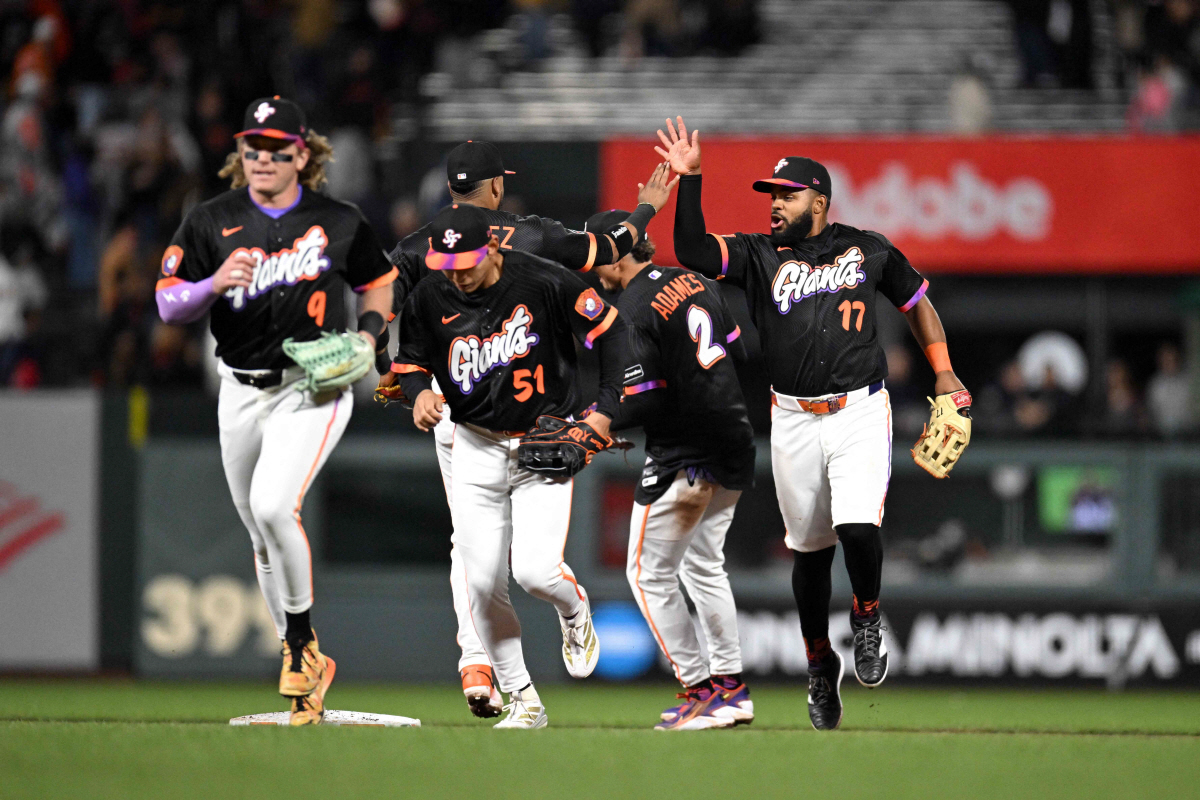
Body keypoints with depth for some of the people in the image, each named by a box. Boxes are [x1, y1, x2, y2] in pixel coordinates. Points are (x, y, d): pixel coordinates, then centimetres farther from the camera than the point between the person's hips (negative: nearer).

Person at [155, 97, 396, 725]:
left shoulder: (338, 223, -1)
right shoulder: (212, 222, 1)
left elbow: (380, 281, 15)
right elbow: (168, 305, -3)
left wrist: (367, 335, -3)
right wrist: (216, 283, -22)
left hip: (314, 387, -4)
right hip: (241, 391, 4)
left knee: (273, 505, -26)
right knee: (262, 537, 10)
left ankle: (300, 639, -8)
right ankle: (305, 669, 24)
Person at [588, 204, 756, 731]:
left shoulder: (633, 308, -16)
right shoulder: (694, 282, 8)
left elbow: (644, 401, -20)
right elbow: (738, 350, 13)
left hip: (682, 458, -9)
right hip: (733, 444, 9)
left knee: (649, 575, 2)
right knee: (703, 564, 22)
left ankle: (700, 692, -1)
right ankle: (730, 688, 20)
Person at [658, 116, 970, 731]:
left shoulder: (869, 250, 5)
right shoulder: (758, 256, 5)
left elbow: (917, 302, 18)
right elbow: (692, 252, -10)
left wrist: (944, 375, 9)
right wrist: (689, 179, -18)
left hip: (861, 413, -2)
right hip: (794, 421, 2)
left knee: (858, 528, -22)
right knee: (810, 549, 8)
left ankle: (867, 618, 6)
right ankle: (820, 664, 26)